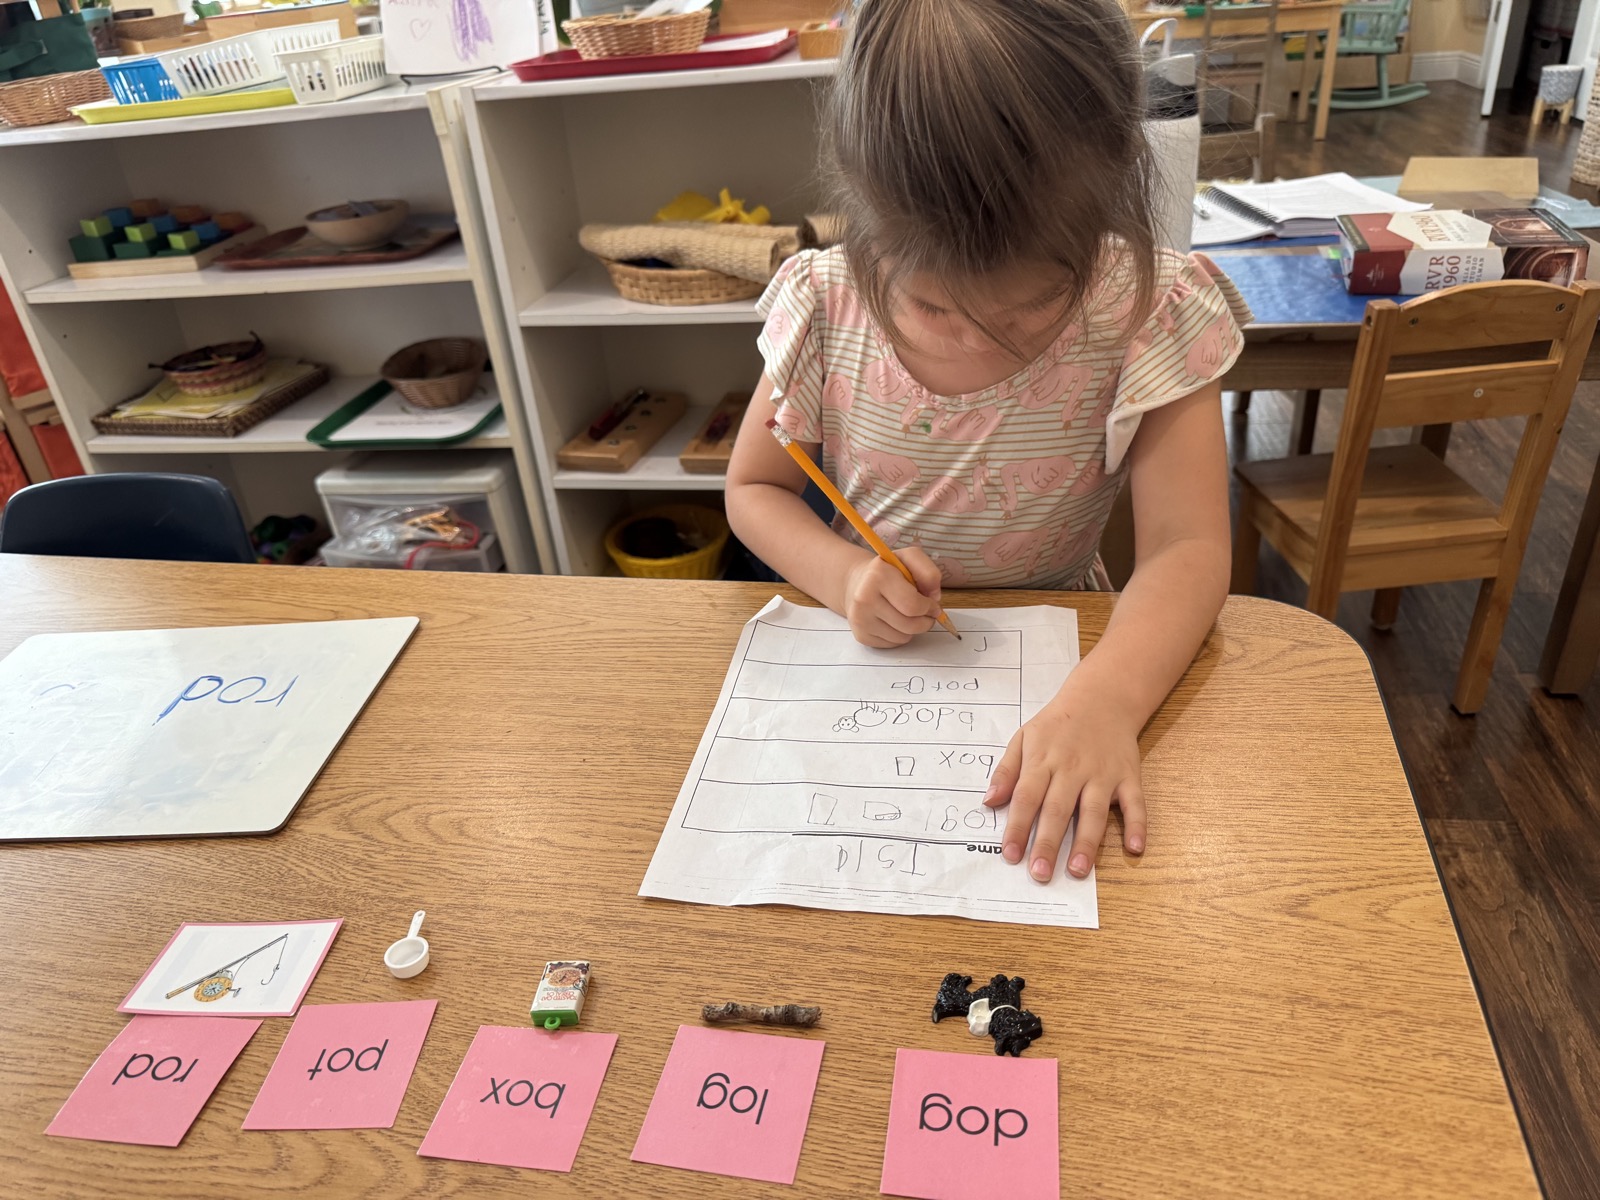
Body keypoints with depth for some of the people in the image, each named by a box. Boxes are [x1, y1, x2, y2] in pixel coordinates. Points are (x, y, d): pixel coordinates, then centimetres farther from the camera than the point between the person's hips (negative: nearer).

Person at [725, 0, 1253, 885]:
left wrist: (1103, 699, -43)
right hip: (866, 647, 0)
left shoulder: (1148, 316, -17)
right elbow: (753, 490, -2)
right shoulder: (827, 309, -14)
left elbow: (1185, 548, -23)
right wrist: (843, 574, -23)